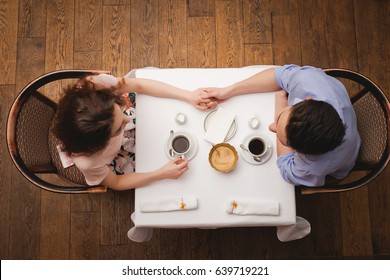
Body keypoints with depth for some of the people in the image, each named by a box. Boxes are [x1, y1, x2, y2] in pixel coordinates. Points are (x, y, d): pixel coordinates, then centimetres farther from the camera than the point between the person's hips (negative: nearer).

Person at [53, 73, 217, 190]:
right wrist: (162, 174, -29)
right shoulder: (87, 162, -46)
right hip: (114, 158, -3)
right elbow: (115, 183, -23)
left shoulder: (95, 85, -44)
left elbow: (140, 85, -26)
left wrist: (189, 96, -32)